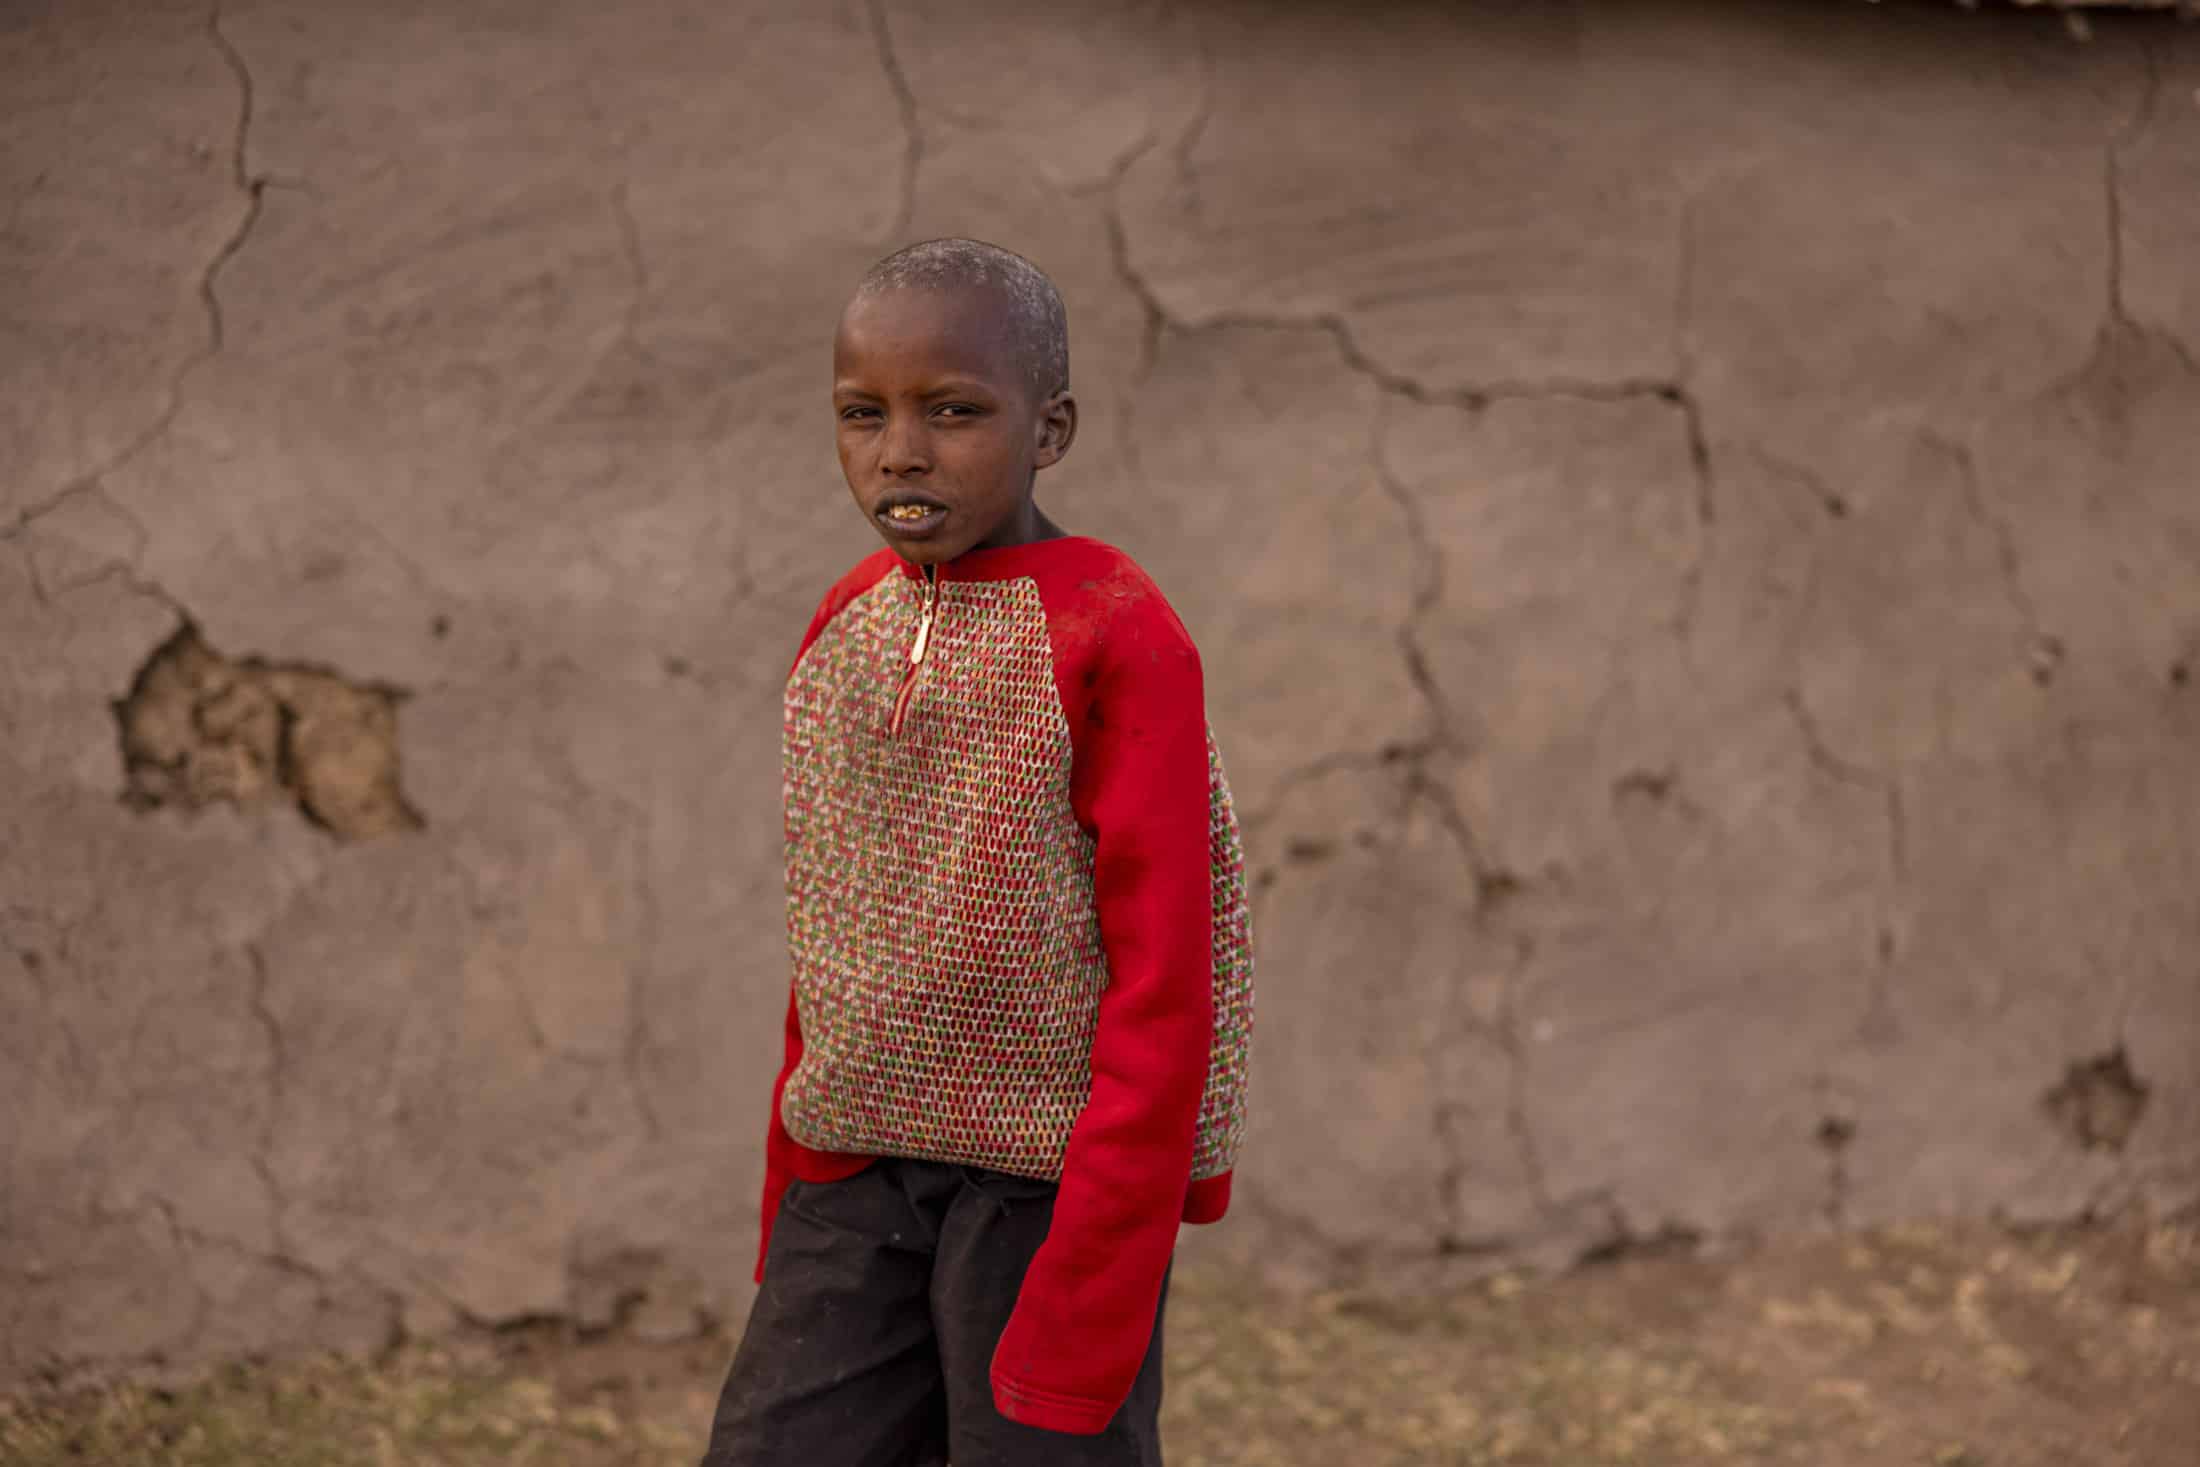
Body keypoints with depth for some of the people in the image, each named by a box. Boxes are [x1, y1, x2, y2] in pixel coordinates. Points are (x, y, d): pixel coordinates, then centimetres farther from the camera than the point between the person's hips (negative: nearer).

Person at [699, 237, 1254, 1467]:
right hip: (858, 1177, 6)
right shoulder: (847, 621, 8)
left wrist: (1090, 1282, -16)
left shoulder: (1118, 639, -12)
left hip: (1047, 1179, -6)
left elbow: (1165, 985, -13)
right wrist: (790, 1213, 17)